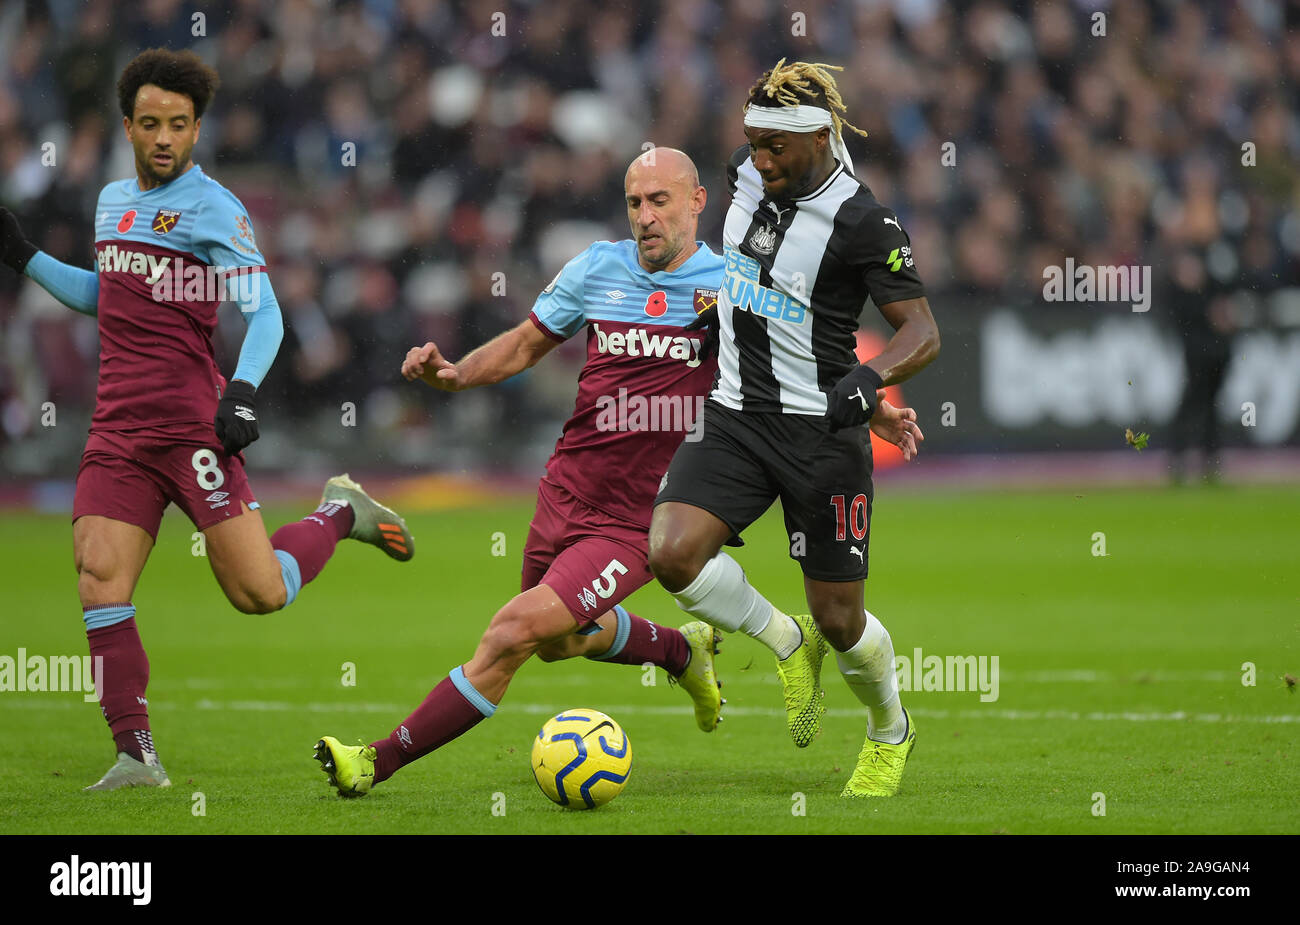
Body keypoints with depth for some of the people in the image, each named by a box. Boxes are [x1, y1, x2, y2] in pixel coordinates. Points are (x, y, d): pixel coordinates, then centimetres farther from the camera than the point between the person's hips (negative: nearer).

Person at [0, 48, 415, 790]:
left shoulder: (212, 209, -6)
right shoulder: (114, 201, 17)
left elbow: (264, 314, -11)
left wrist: (244, 391, -26)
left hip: (191, 423, -6)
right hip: (118, 426, 6)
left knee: (259, 592, -11)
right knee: (99, 576, -11)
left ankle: (341, 514, 20)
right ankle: (137, 757, -7)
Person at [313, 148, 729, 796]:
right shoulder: (598, 268, 2)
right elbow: (525, 344, 13)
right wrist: (456, 373, -5)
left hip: (635, 526, -6)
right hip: (567, 493, 6)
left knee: (514, 633, -18)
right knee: (560, 641, 26)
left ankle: (379, 762, -11)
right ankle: (683, 650, 53)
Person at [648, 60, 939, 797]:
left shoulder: (863, 224, -16)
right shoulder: (747, 177, 2)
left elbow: (923, 332, -17)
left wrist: (869, 381, -34)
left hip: (821, 432, -5)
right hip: (735, 418, 5)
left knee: (839, 619, 2)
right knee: (672, 554, -19)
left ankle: (891, 732, 34)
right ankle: (786, 644, 8)